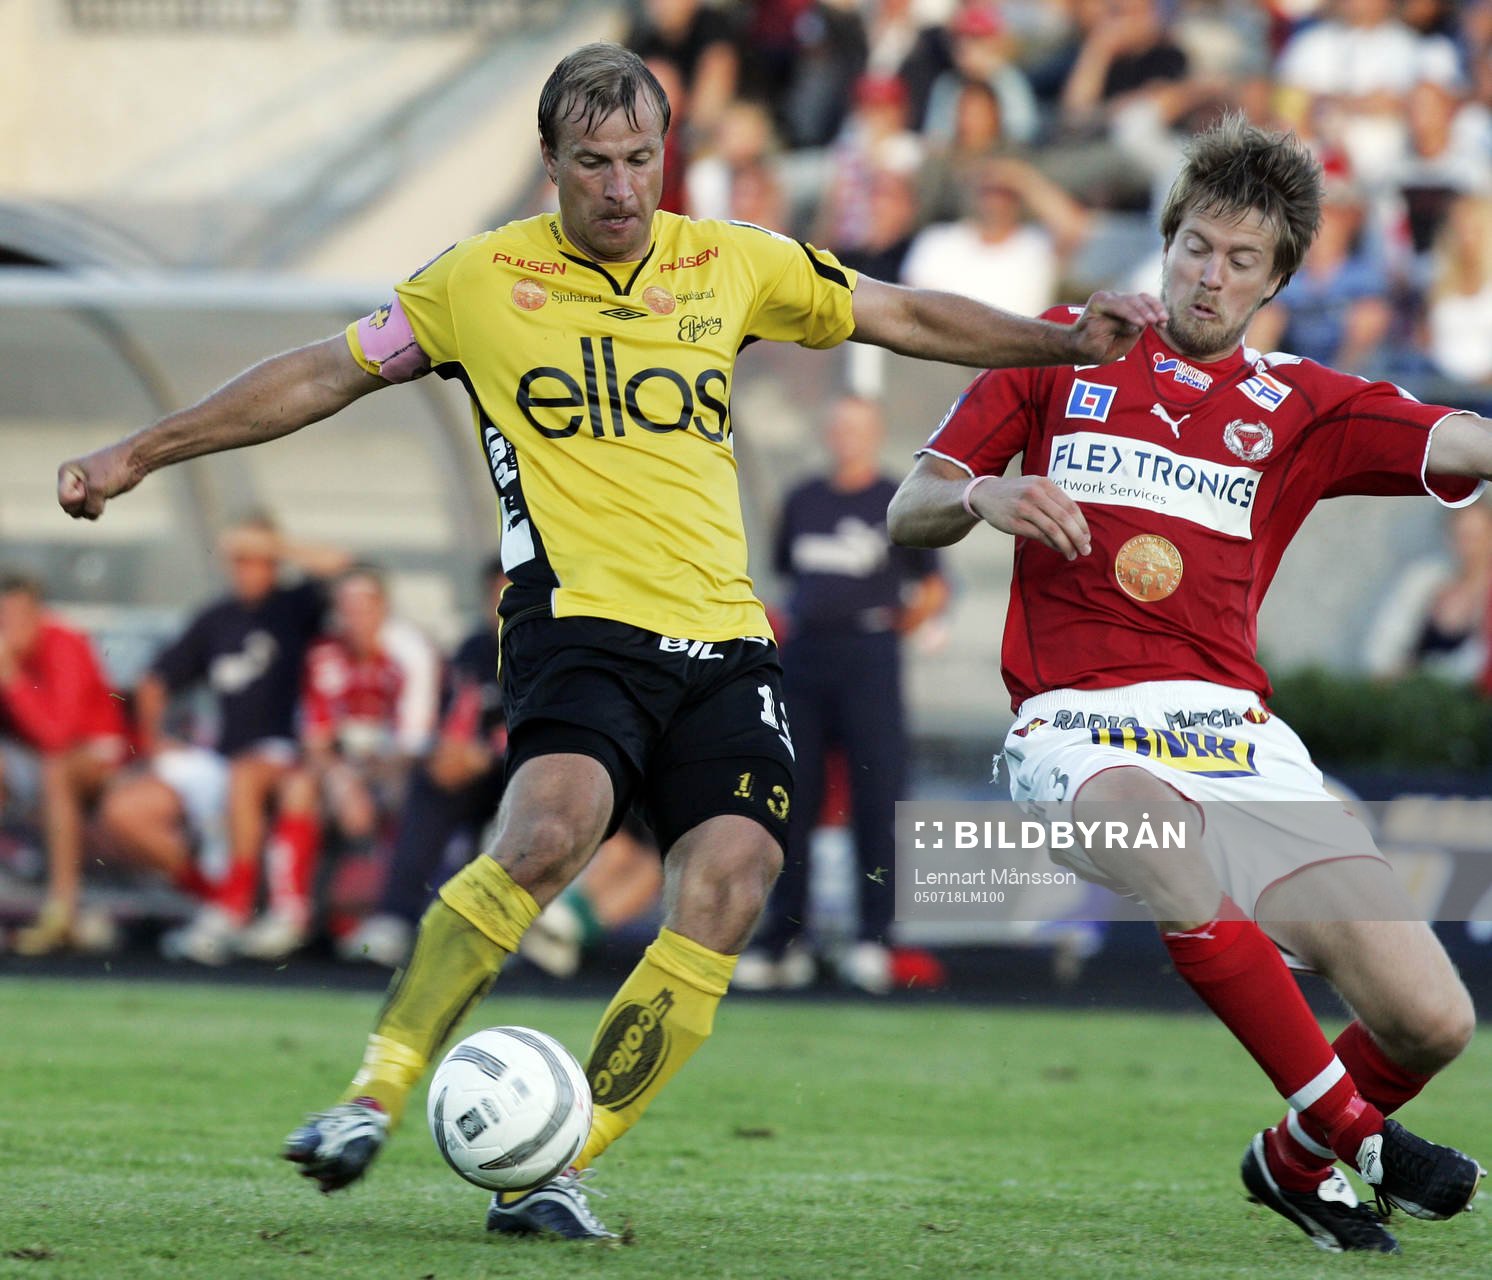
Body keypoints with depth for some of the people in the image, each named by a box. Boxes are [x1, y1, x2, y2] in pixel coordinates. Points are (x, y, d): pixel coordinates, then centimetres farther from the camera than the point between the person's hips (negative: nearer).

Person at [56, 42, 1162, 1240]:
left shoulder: (731, 263, 13)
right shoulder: (483, 279, 5)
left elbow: (905, 317, 24)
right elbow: (323, 376, 14)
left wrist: (1066, 341, 16)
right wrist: (139, 453, 14)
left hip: (725, 636, 4)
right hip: (580, 619, -4)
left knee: (727, 892, -15)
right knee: (550, 827, -31)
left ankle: (563, 1167, -7)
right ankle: (376, 1095, -23)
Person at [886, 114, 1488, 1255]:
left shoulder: (1300, 407, 16)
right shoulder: (1063, 358, 14)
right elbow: (909, 515, 12)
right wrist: (984, 496, -10)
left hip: (1236, 728, 2)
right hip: (1082, 724, -2)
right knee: (1184, 879, -39)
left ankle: (1301, 1162, 21)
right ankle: (1351, 1132, -19)